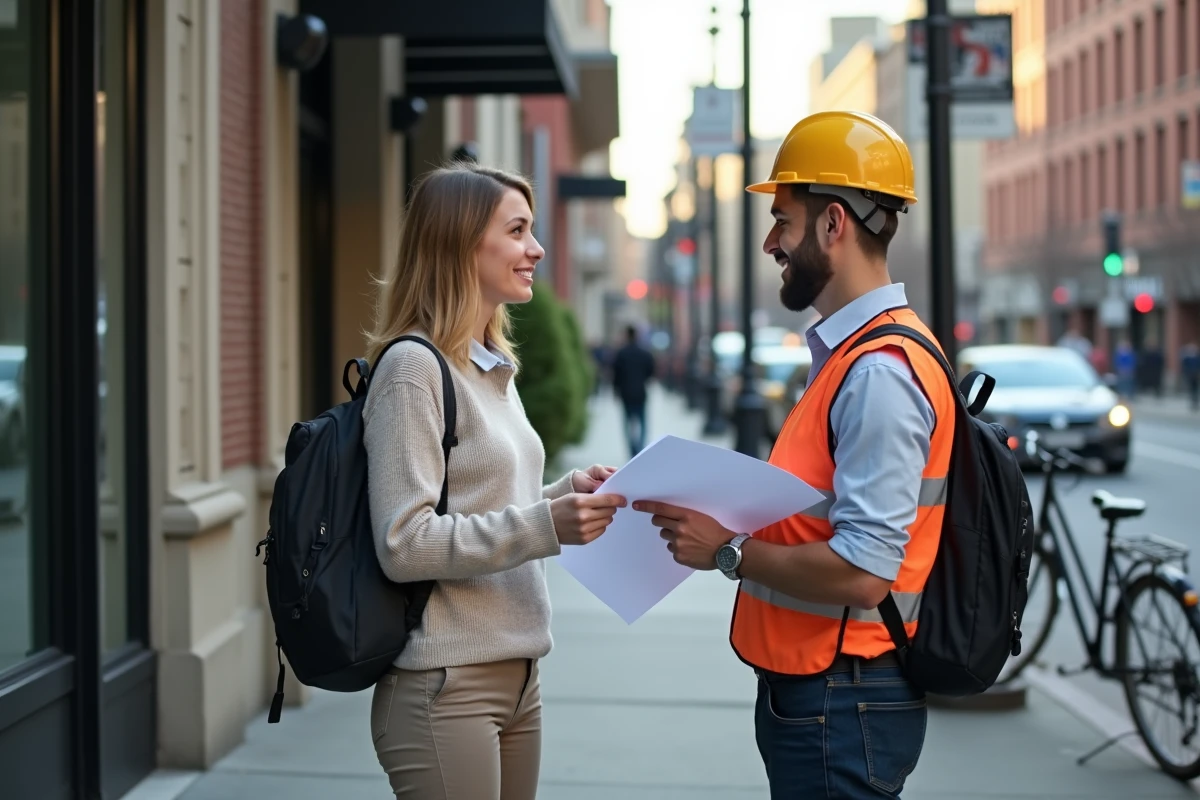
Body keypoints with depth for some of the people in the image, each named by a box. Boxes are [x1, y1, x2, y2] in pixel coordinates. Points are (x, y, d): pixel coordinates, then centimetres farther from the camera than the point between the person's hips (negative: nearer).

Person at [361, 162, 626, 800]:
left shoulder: (495, 368, 14)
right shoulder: (414, 366, -13)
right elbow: (403, 545, -19)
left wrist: (564, 493, 3)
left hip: (515, 675, 8)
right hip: (445, 686, -8)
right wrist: (546, 525, -23)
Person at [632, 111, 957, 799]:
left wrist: (728, 551, -15)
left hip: (843, 707, -10)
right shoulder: (850, 353, 13)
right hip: (810, 687, 10)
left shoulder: (880, 370, -20)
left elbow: (861, 572, -25)